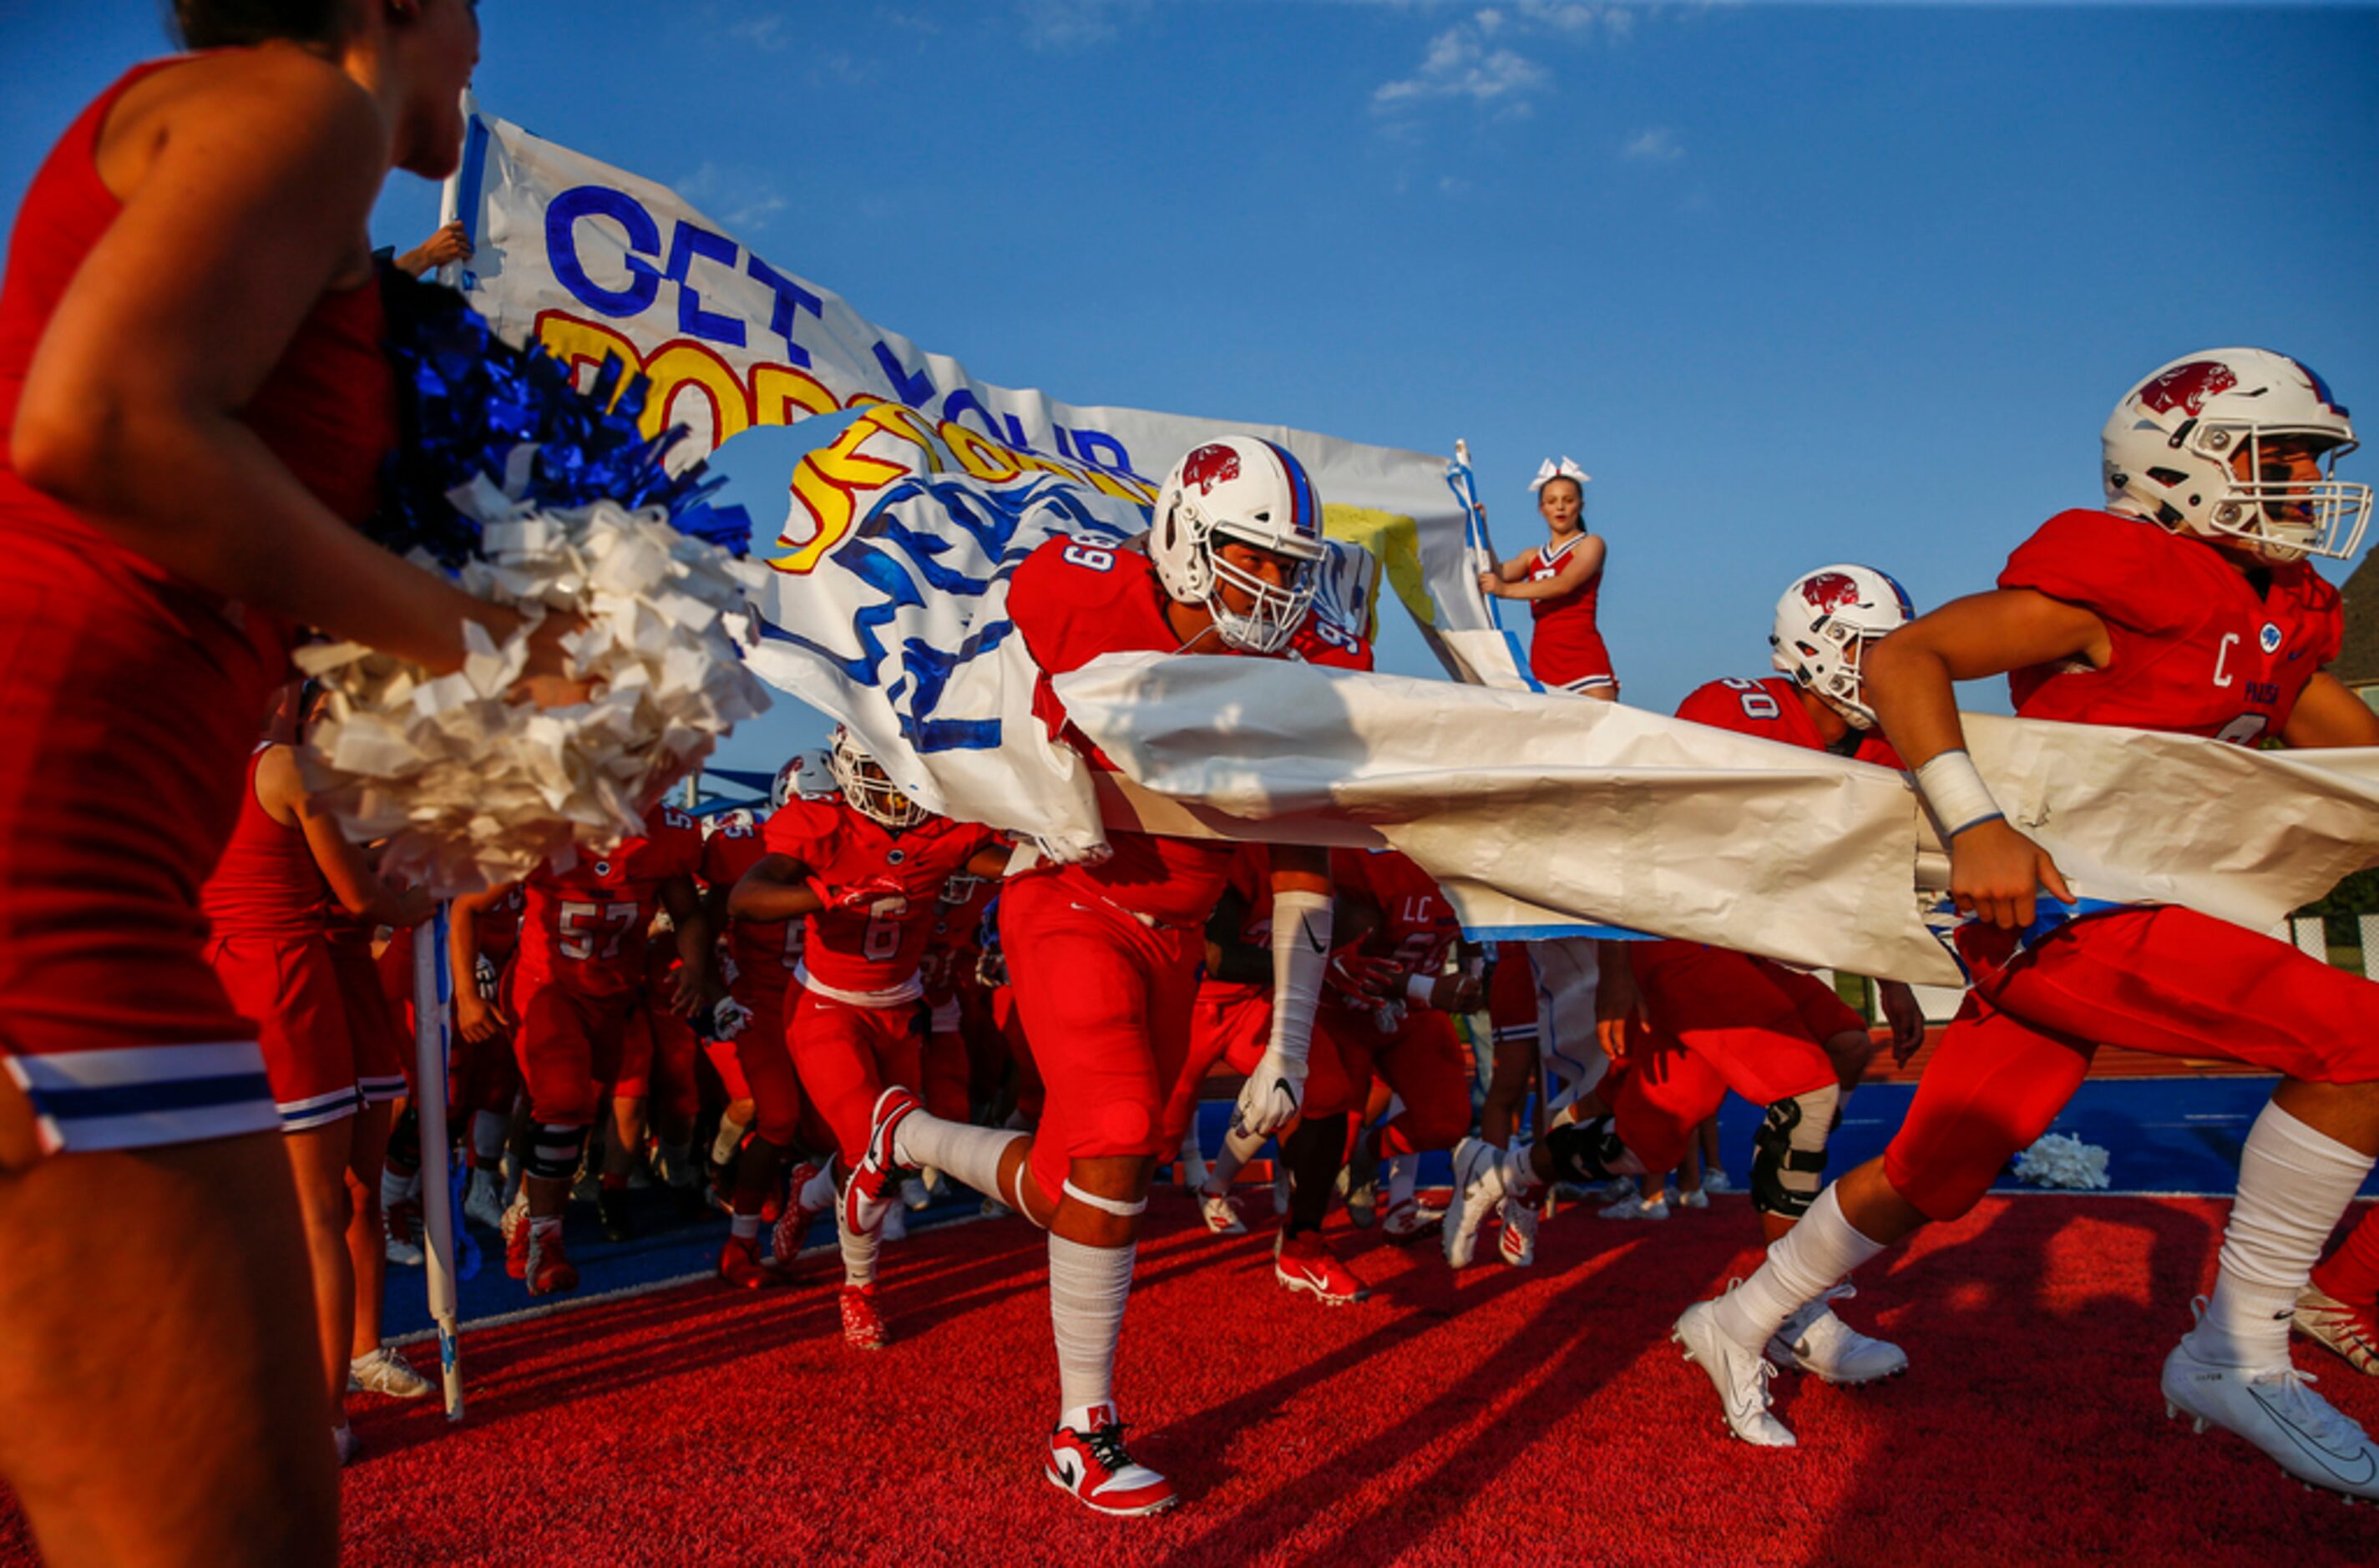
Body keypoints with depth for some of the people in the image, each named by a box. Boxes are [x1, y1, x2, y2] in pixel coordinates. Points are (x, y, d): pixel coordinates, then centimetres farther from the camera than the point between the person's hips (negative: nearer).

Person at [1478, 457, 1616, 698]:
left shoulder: (1591, 544, 6)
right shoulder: (1533, 556, 23)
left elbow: (1565, 584, -11)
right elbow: (1498, 574, 6)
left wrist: (1506, 590, -20)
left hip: (1582, 654, -4)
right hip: (1541, 657, 4)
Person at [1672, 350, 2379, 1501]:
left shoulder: (2280, 624, 14)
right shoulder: (2117, 584, -12)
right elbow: (1899, 659, -19)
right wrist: (1976, 822, -31)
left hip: (2124, 914, 9)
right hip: (2053, 904, -9)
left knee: (1936, 1173, 13)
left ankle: (1738, 1326, 30)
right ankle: (2237, 1357, -4)